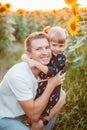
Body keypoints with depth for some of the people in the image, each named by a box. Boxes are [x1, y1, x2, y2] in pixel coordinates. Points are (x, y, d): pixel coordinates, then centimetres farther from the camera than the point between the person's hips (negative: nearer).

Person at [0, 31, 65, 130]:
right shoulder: (18, 75, -33)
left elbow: (61, 99, -6)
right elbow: (34, 115, -29)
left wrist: (42, 121, -18)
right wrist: (51, 85, -27)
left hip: (21, 111, 7)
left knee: (59, 96, 0)